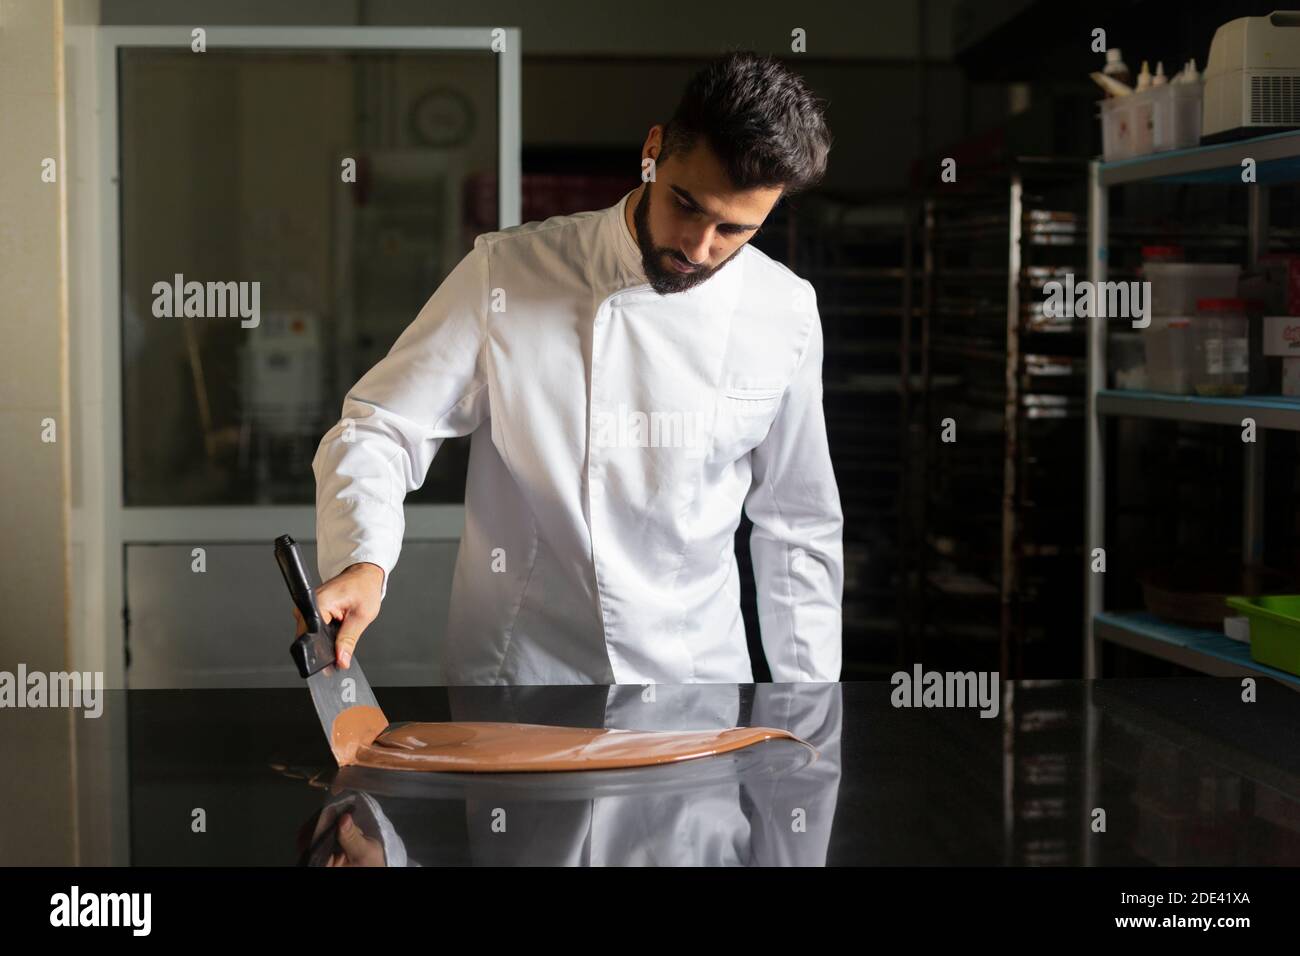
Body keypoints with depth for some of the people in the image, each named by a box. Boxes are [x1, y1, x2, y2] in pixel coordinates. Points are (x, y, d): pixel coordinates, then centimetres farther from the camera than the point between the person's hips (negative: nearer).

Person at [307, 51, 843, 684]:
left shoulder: (787, 316, 1)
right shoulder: (507, 275, -6)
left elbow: (798, 528, 10)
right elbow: (378, 432, -5)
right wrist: (361, 561, -25)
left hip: (700, 680, 2)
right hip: (515, 669, -2)